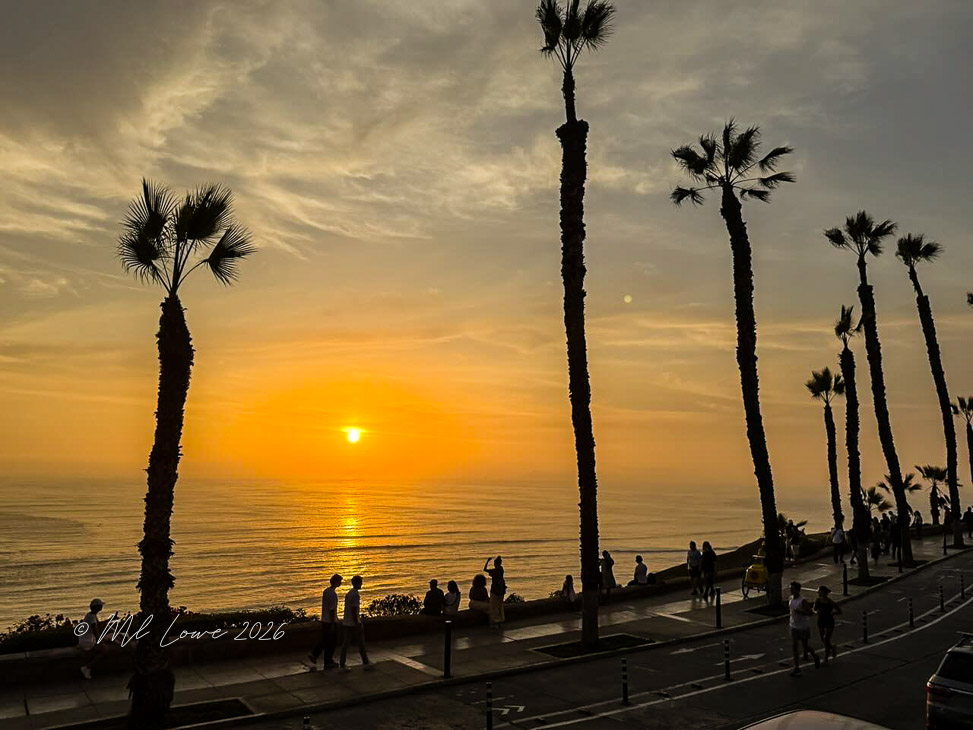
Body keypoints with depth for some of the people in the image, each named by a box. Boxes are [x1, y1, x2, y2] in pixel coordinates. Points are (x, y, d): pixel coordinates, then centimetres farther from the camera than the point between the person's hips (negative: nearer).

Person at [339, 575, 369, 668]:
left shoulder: (348, 594, 11)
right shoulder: (356, 595, -17)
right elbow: (354, 610, -22)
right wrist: (357, 624, -20)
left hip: (346, 623, 7)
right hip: (354, 623, -7)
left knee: (345, 643, 6)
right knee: (361, 643, 7)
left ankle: (342, 664, 2)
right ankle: (365, 661, 18)